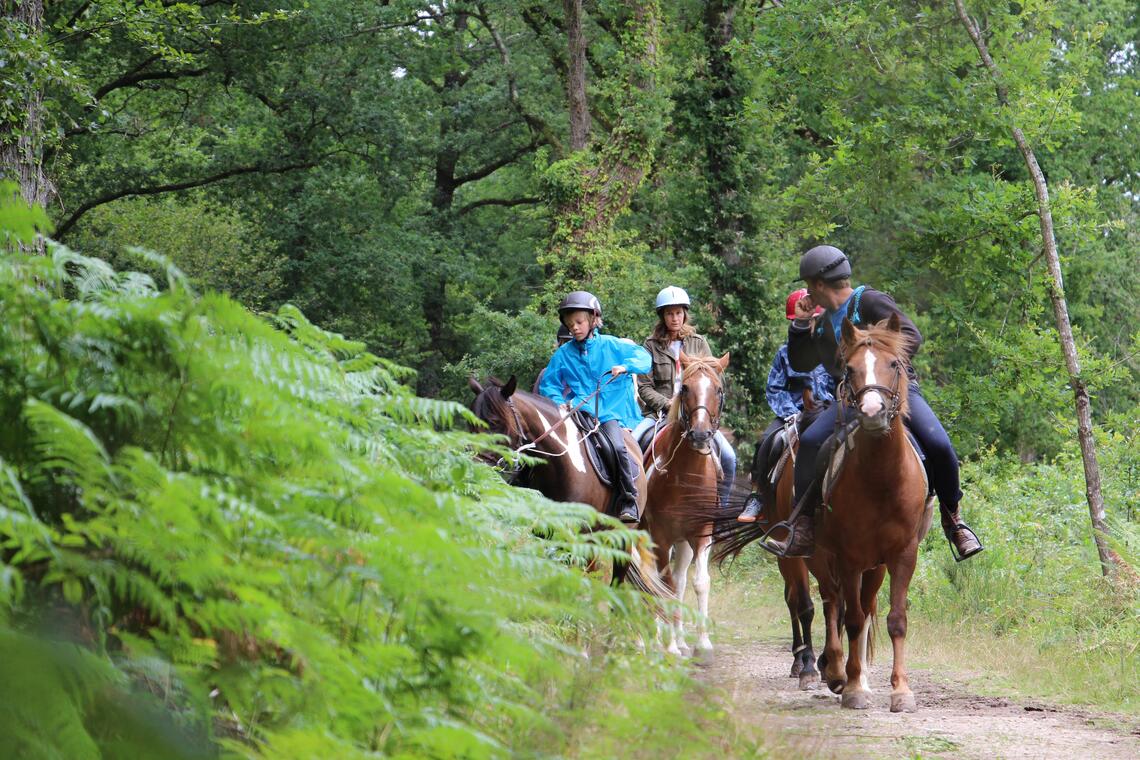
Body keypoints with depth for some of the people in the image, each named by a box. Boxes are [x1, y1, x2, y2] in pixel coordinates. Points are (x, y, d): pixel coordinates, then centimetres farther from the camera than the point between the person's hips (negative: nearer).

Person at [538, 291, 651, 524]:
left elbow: (643, 357, 6)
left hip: (610, 412, -3)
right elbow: (548, 384, 14)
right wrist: (558, 402, -5)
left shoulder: (612, 346, 5)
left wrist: (625, 366, -13)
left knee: (617, 447, -28)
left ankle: (629, 503, -20)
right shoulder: (563, 355, 10)